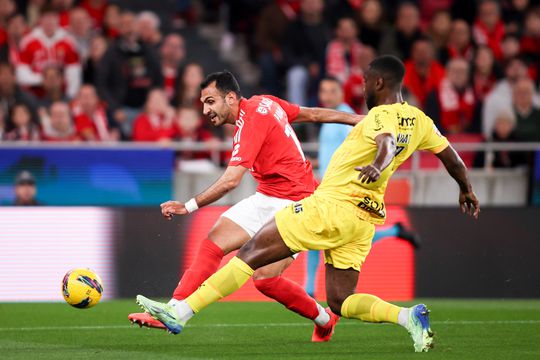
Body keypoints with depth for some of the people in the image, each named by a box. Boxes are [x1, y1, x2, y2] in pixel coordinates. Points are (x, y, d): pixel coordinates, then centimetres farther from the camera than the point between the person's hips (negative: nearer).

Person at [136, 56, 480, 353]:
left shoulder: (381, 116, -11)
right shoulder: (419, 120, 13)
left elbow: (387, 142, -34)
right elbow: (452, 156, 24)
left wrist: (377, 165, -55)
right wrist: (466, 190, 41)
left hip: (332, 205, -8)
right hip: (366, 217, 8)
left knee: (252, 252, -5)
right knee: (340, 301, 8)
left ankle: (181, 312, -8)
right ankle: (408, 315, -14)